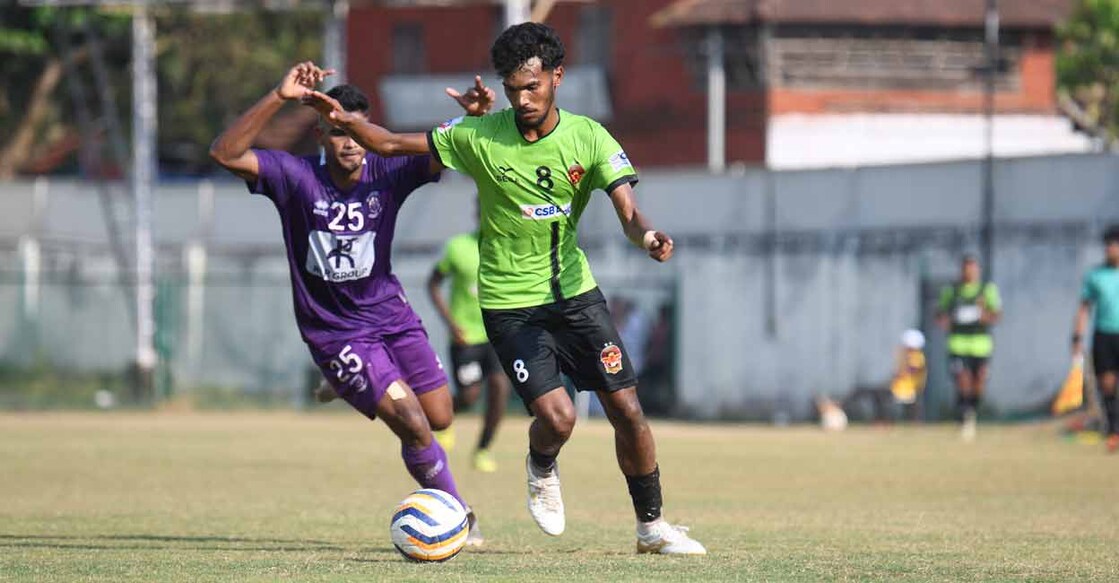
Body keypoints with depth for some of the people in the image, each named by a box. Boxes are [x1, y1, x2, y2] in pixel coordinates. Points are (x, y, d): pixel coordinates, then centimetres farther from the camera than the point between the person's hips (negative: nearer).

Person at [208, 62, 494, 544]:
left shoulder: (387, 173, -9)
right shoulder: (295, 176, -16)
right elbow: (224, 154, -28)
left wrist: (474, 117, -33)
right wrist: (278, 99, -39)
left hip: (390, 314, 4)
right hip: (335, 335, -4)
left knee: (440, 418, 7)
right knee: (414, 427, -13)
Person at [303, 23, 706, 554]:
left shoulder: (588, 137, -8)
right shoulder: (481, 137, -10)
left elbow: (628, 211, -16)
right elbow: (392, 144, -4)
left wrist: (646, 236, -39)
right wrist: (346, 120, -22)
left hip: (575, 292, 2)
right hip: (510, 303, -2)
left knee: (626, 410, -1)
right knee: (557, 416, -17)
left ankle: (651, 526, 18)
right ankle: (542, 469, 20)